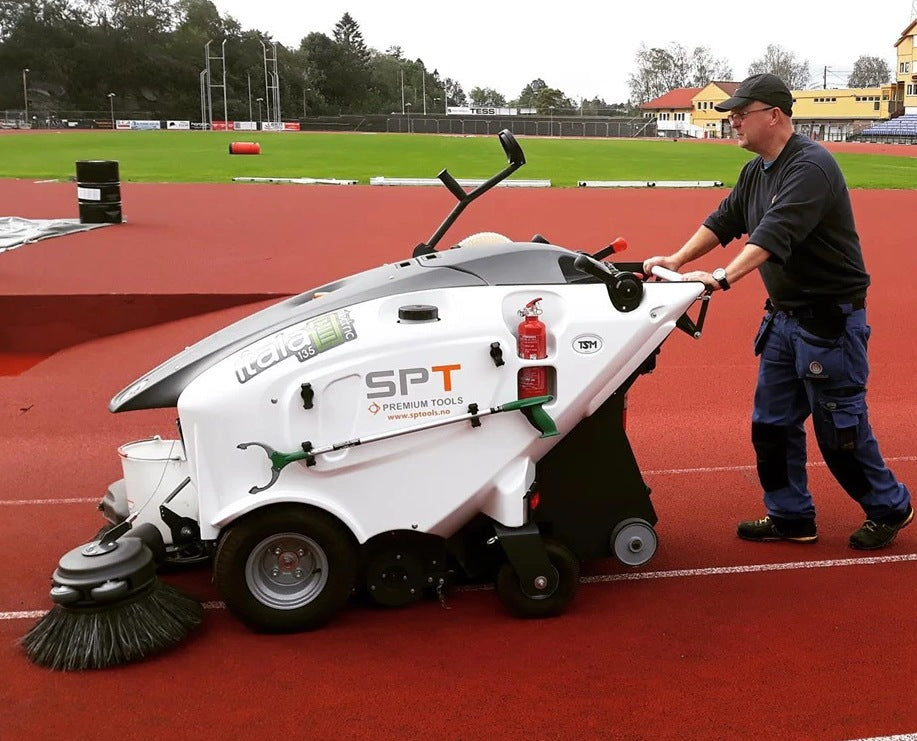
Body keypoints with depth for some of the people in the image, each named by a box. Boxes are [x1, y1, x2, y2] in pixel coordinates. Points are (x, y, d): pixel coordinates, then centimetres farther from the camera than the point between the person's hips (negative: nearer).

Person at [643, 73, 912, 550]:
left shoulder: (811, 166, -20)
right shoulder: (756, 171, 9)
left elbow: (776, 232, -33)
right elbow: (724, 221, 12)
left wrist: (723, 277, -43)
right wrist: (677, 261, -1)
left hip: (830, 318, -9)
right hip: (783, 315, 9)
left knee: (839, 426, 1)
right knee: (772, 422, 12)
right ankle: (790, 517, 24)